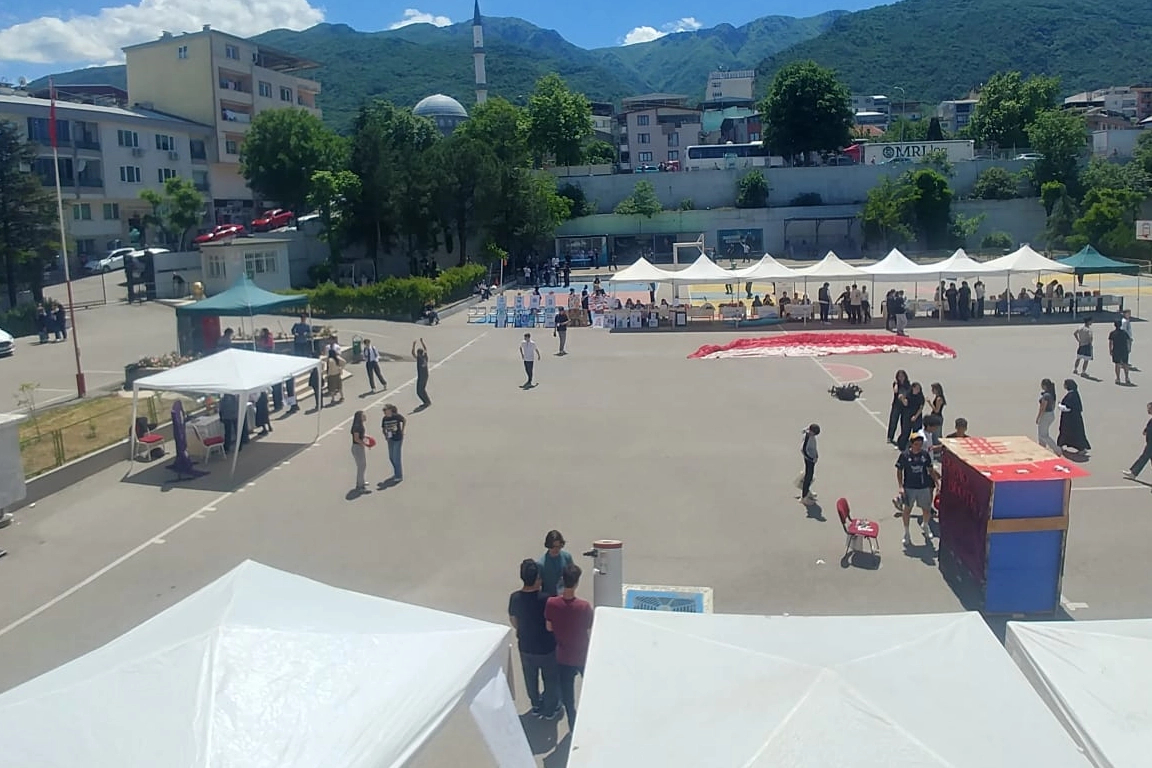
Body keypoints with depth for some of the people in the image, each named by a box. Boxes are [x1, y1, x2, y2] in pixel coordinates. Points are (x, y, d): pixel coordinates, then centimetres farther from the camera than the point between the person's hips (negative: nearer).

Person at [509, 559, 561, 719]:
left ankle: (536, 705, 46)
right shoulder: (545, 599, -29)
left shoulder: (515, 597, -16)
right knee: (550, 679, 21)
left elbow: (513, 621, 0)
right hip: (546, 648, -4)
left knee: (530, 678, 27)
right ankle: (550, 710, 37)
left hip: (525, 646, 4)